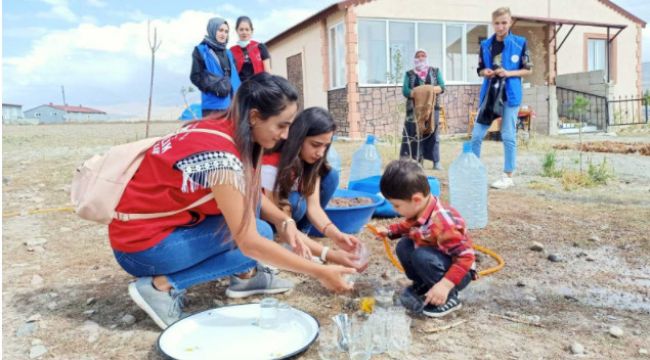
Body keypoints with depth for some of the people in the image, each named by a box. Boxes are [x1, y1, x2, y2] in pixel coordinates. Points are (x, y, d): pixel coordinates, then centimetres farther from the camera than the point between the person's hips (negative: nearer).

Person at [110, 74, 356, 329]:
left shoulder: (223, 129, -2)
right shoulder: (222, 155, -28)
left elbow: (252, 197, 9)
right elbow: (250, 243, -27)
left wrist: (285, 222, -5)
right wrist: (320, 273, -22)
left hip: (167, 220, 8)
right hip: (141, 244, -8)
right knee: (259, 234, -10)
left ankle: (245, 276, 11)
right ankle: (162, 287, -9)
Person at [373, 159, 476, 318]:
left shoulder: (441, 221, -35)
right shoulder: (419, 209, -9)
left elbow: (466, 256, -34)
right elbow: (410, 227, 16)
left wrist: (445, 284, -41)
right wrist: (390, 231, 2)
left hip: (459, 272, -8)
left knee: (422, 256, -31)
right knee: (403, 246, -3)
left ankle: (449, 298, -11)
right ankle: (423, 285, 15)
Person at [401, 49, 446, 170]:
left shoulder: (435, 71, 14)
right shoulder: (409, 74, 11)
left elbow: (442, 87, 2)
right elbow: (405, 90, -2)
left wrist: (429, 90, -17)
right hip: (415, 109, 0)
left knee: (433, 132, -3)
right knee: (415, 133, -5)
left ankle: (436, 162, -2)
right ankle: (416, 161, -2)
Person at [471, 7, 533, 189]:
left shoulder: (520, 43, -2)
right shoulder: (486, 45, 6)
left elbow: (528, 69, 1)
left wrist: (509, 73, -14)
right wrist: (485, 72, -9)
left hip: (510, 95, -3)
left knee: (508, 136, 2)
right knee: (477, 134, 1)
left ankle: (508, 176, 11)